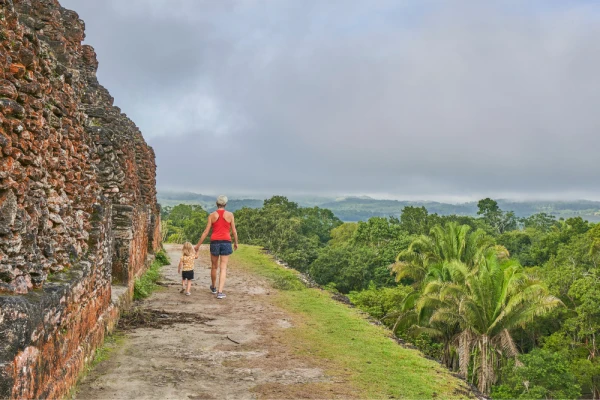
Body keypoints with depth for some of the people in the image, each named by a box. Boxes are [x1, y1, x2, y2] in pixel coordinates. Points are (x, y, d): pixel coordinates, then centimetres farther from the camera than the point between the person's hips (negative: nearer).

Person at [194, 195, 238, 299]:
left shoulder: (212, 215, 0)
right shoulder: (230, 215, -1)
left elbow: (206, 232, -1)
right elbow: (234, 231, 1)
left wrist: (198, 245, 6)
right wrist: (236, 243, 17)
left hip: (214, 242, 1)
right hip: (226, 242, -1)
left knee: (214, 266, 18)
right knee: (223, 268, 1)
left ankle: (213, 287, 38)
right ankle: (220, 292, -8)